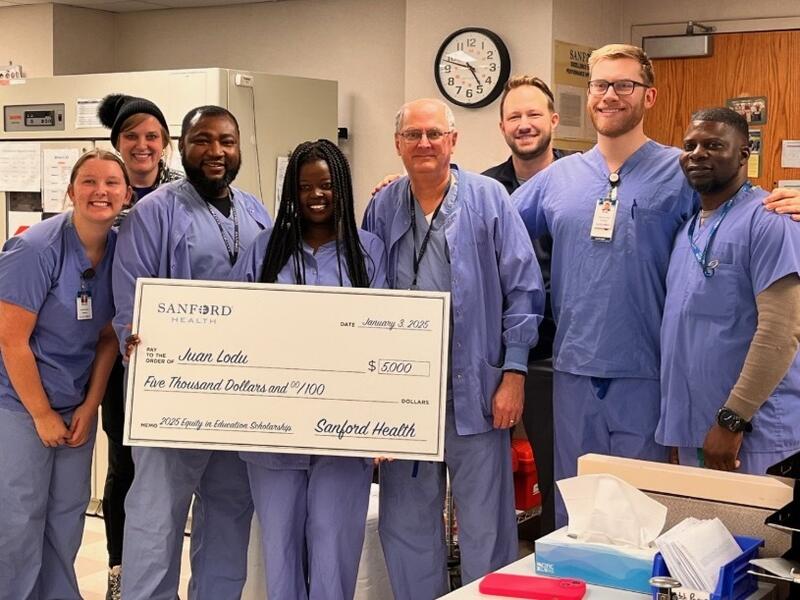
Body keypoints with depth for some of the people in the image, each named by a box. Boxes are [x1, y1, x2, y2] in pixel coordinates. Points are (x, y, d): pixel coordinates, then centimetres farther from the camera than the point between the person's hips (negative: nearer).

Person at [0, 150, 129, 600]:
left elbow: (109, 336, 5)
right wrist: (43, 414, -14)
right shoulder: (36, 249, -20)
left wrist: (89, 407, 0)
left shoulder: (121, 250, -2)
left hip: (78, 405, 6)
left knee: (69, 515, 14)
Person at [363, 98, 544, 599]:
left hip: (474, 386, -3)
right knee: (406, 520, 13)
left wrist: (513, 374, -7)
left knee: (484, 522, 5)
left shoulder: (489, 199, -2)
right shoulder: (382, 207, 7)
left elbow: (522, 290, -3)